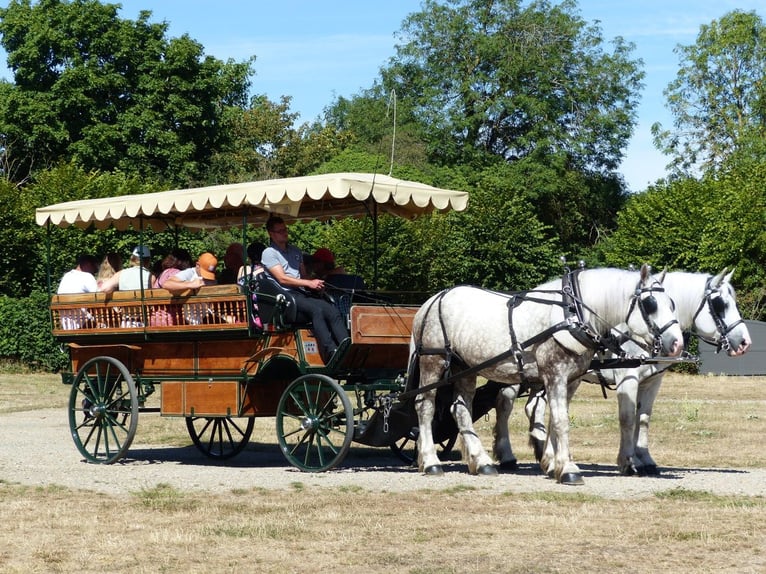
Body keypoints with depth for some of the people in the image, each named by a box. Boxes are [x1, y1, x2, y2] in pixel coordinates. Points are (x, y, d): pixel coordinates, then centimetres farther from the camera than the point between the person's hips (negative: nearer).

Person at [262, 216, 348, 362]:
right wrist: (309, 283, -14)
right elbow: (282, 279, -8)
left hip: (303, 294, 7)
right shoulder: (269, 253, 3)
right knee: (316, 309, -34)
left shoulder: (295, 251, 27)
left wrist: (316, 285, 3)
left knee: (333, 310, -21)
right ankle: (331, 352, -45)